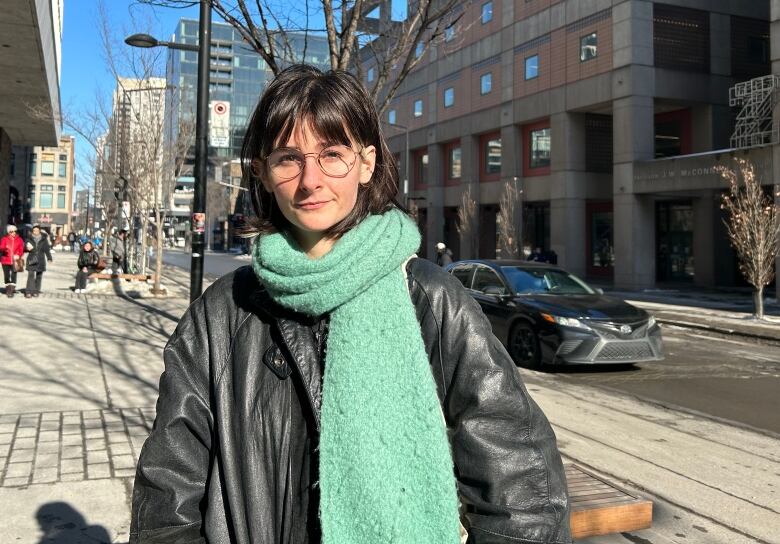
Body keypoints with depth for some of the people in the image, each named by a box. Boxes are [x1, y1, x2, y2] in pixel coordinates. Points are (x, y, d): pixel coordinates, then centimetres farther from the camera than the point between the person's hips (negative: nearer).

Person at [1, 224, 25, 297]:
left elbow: (21, 249, 3)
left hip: (15, 261, 0)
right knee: (6, 275, 5)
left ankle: (12, 290, -2)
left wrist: (18, 255, -16)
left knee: (13, 275, -5)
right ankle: (8, 289, 19)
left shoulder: (19, 239, 5)